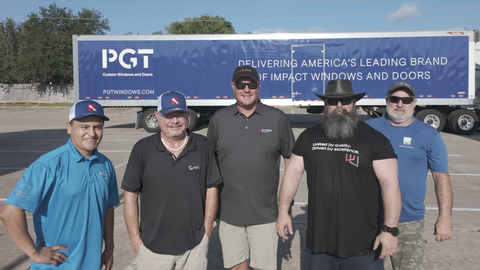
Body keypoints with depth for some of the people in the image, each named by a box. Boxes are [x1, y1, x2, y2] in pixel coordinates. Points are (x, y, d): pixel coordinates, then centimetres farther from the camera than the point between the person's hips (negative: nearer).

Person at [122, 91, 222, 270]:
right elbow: (131, 195, -3)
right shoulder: (142, 149, -6)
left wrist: (207, 232, 1)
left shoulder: (203, 146, -3)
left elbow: (211, 189, 2)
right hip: (153, 247, 0)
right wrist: (135, 239, -3)